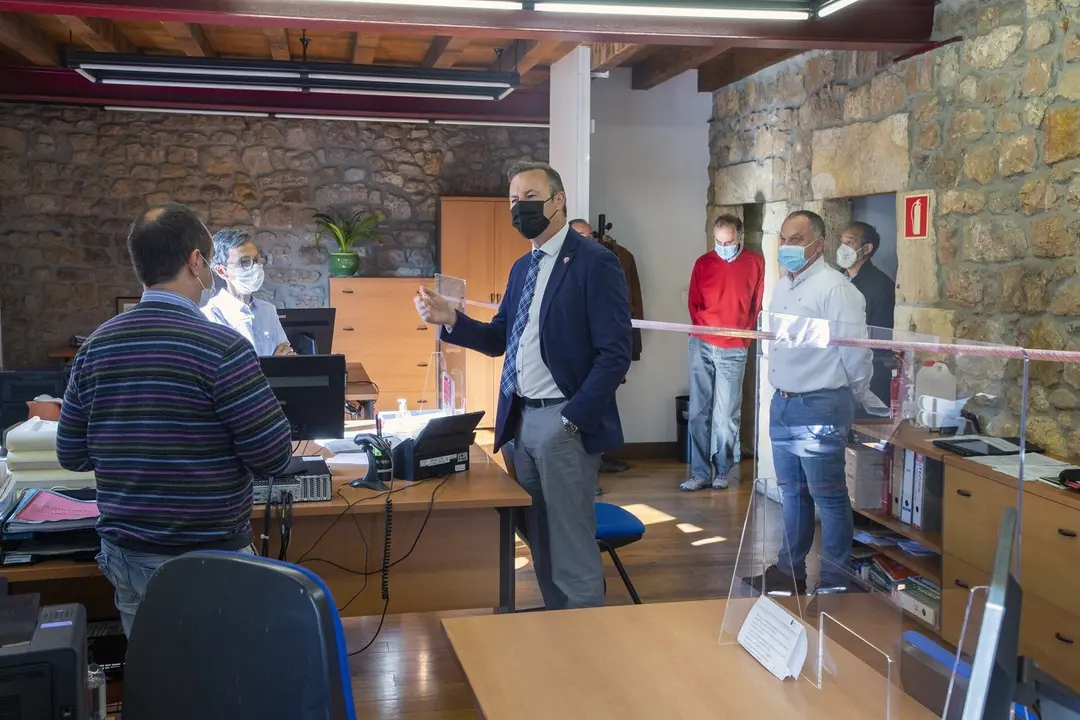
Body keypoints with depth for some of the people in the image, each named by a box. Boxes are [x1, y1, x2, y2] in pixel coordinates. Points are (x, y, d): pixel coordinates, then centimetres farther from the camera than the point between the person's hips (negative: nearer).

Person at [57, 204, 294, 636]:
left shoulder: (95, 348, 0)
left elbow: (71, 456, 8)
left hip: (124, 555, 6)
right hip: (207, 560, -5)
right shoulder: (221, 347, -18)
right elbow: (274, 458, -16)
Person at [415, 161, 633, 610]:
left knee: (572, 546, -1)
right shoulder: (522, 268, 15)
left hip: (564, 422, -8)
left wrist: (572, 419, -19)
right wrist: (450, 320, -1)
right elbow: (501, 339, 15)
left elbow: (614, 354, -15)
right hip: (522, 420, 8)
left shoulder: (594, 263, -11)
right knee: (539, 541, 15)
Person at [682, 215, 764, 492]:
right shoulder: (703, 263, 5)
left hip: (733, 349, -2)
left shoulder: (755, 262, 1)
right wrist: (702, 327, 3)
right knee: (699, 412, 1)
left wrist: (744, 331, 4)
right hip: (702, 345, 2)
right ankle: (701, 473, 6)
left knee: (727, 415, 0)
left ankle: (722, 471, 13)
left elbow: (757, 303, 8)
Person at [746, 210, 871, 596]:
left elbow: (855, 350, -14)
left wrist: (849, 400, -1)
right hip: (782, 404, 8)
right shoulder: (782, 287, 13)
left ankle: (836, 582, 11)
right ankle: (789, 571, 28)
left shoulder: (834, 288, -14)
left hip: (819, 408, -8)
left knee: (828, 496, 0)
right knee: (792, 492, 17)